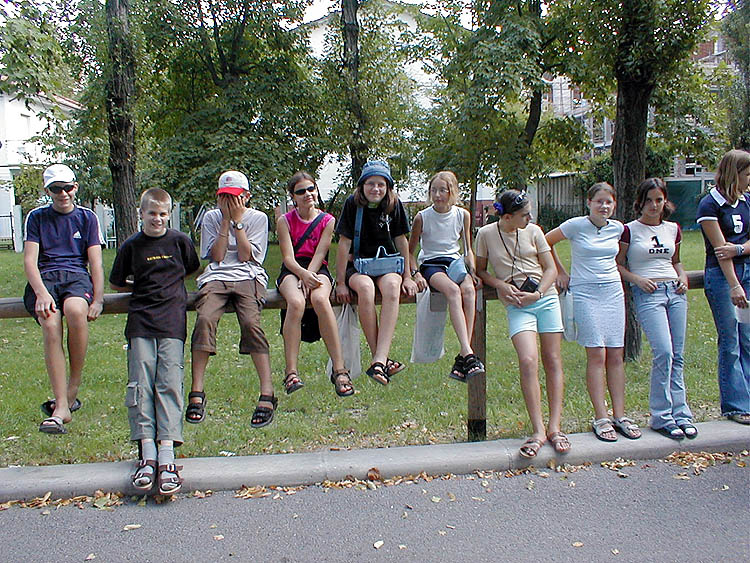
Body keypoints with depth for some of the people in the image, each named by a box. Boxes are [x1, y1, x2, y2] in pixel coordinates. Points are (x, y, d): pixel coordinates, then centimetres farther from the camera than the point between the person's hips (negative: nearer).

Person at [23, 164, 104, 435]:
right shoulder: (36, 217, 16)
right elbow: (29, 261, 4)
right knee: (50, 324, -32)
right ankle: (62, 407, -33)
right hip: (44, 278, 1)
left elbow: (95, 262, 8)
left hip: (77, 276, 0)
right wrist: (41, 293, -16)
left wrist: (98, 300, -8)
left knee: (75, 310, -37)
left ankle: (73, 388, -21)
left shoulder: (87, 217, 16)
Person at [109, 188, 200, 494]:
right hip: (141, 321, 1)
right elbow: (116, 283, 19)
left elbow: (193, 269, 25)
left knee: (170, 383, -11)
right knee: (140, 384, -8)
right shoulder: (131, 246, 10)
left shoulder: (179, 241, 8)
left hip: (172, 321, -1)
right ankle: (147, 453, -8)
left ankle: (167, 455, -16)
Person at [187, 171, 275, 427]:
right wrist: (226, 220, 4)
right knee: (205, 319, -29)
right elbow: (216, 256, 4)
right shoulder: (211, 217, 18)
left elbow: (245, 256, 0)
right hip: (216, 277, 2)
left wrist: (237, 220, 0)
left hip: (248, 277, -1)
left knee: (250, 322, -30)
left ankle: (267, 395, -29)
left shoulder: (258, 218, 12)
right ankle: (196, 393, -24)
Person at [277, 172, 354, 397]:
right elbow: (288, 257, -4)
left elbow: (319, 254, -2)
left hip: (318, 270, 0)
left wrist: (309, 276, -19)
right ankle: (291, 372, -34)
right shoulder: (285, 221, 7)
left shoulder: (327, 220, 8)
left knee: (320, 299, -35)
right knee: (296, 302, -35)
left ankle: (339, 369, -34)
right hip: (291, 271, 0)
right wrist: (303, 275, -24)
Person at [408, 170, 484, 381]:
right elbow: (410, 251, 6)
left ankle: (462, 359, -36)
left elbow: (467, 249, 15)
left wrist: (472, 271, -1)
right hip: (430, 264, -2)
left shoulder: (463, 215, 5)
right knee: (453, 290, -36)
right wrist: (416, 273, -10)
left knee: (469, 290, -33)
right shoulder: (422, 217, -2)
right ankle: (468, 353, -45)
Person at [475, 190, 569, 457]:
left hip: (546, 299, 3)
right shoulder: (486, 234, 1)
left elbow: (551, 268, 8)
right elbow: (481, 270, 10)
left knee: (552, 361, -1)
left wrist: (537, 294, -9)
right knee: (528, 361, -19)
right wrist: (501, 285, -9)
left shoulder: (533, 231, 5)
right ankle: (538, 431, -14)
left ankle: (554, 427, 3)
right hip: (516, 305, -2)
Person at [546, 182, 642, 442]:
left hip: (613, 292, 4)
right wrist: (560, 272, 6)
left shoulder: (617, 228, 9)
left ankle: (620, 415, 8)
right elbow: (546, 242, 4)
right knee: (597, 354, -9)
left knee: (616, 355, 2)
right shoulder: (576, 225, -5)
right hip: (585, 293, -4)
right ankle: (601, 418, -5)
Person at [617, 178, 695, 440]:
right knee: (664, 352, -17)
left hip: (675, 291, 5)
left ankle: (680, 413, 11)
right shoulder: (630, 230, 0)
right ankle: (662, 417, -6)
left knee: (677, 356, 3)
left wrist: (683, 276, 8)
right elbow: (618, 264, 3)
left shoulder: (673, 229, 15)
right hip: (647, 294, -5)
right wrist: (637, 279, -12)